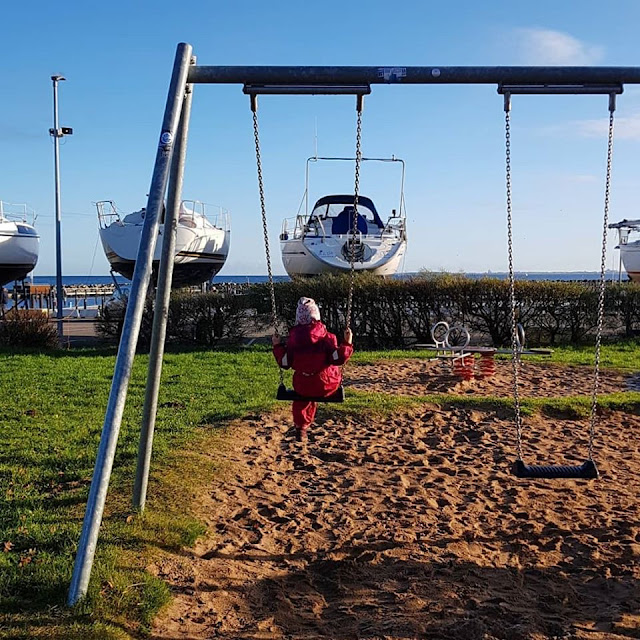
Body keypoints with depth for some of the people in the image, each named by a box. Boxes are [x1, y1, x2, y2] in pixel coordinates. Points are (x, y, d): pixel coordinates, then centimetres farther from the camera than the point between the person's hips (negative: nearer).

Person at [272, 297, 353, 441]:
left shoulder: (293, 339, -8)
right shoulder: (326, 337, -13)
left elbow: (285, 363, -5)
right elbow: (338, 359, -19)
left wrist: (277, 346, 6)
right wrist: (347, 343, -9)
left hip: (302, 387, 2)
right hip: (327, 386, -2)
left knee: (301, 398, 36)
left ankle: (300, 427, 33)